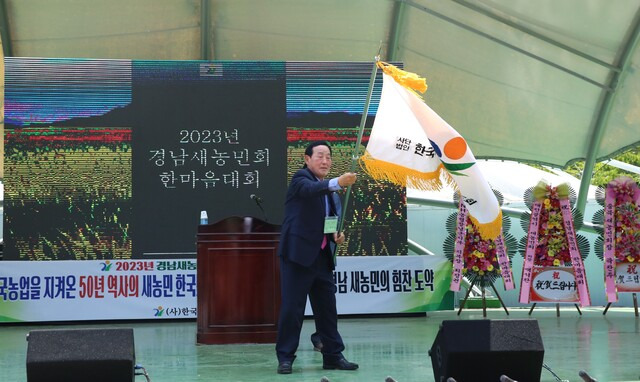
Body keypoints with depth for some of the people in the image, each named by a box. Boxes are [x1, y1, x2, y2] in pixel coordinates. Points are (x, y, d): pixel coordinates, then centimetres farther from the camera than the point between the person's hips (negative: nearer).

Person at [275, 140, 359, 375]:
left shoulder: (329, 190, 16)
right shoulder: (301, 179, -7)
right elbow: (311, 189, -31)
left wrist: (337, 235, 3)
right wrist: (338, 183, -48)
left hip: (322, 256, 7)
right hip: (298, 254, -7)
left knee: (327, 307, 11)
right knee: (292, 307, -5)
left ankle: (333, 356, 19)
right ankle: (285, 357, 3)